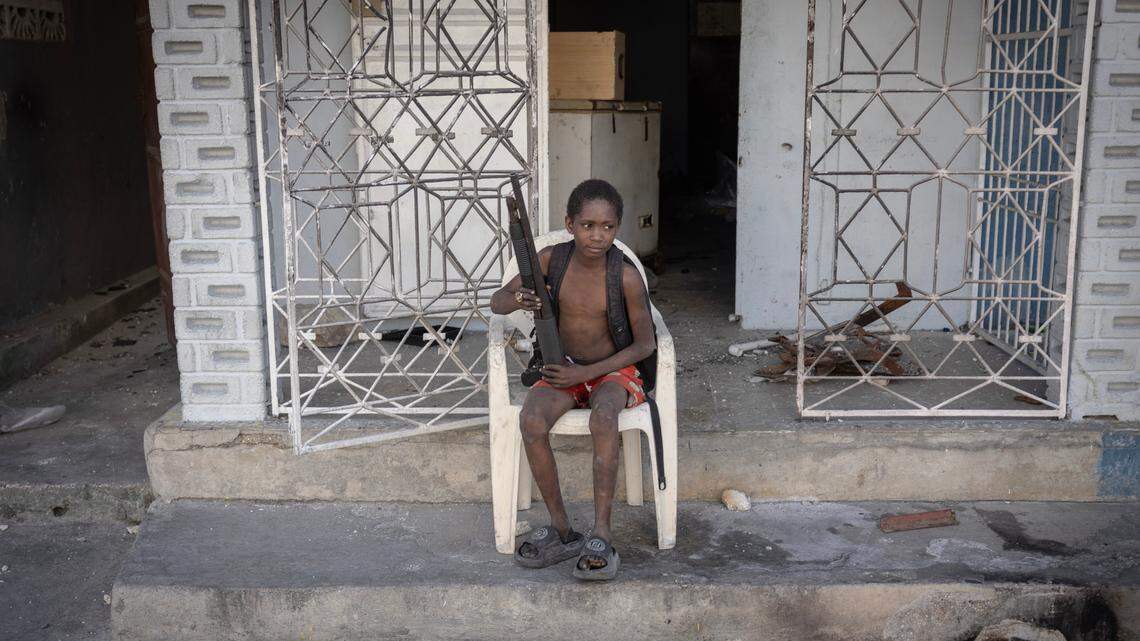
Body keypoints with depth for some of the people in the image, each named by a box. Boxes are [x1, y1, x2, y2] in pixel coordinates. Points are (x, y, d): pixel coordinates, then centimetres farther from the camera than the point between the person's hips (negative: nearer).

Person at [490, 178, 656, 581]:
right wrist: (516, 300, -25)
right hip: (564, 370, 3)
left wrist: (588, 372, -18)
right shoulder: (552, 260, -7)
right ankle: (561, 531, -15)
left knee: (603, 416, -37)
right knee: (531, 419, -28)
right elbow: (497, 302, 1)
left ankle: (602, 533, -31)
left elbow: (645, 344, -10)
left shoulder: (625, 276, -15)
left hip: (615, 370, -3)